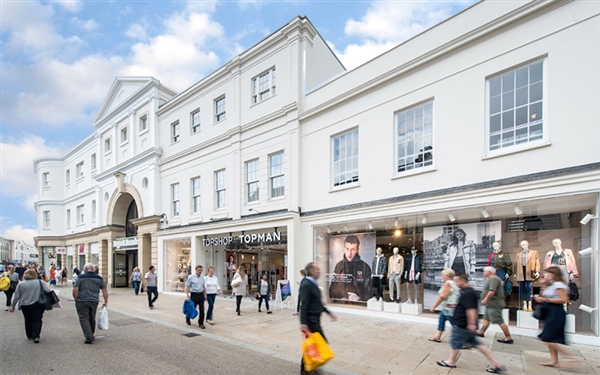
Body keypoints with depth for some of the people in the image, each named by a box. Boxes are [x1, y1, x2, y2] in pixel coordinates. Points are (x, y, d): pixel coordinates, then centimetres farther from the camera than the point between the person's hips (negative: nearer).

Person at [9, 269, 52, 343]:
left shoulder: (20, 284, 0)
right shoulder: (41, 282, -4)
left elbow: (16, 296, 3)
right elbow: (48, 291, -13)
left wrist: (12, 306, 15)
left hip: (25, 306, 2)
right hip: (38, 305, -2)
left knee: (28, 321, 18)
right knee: (37, 320, 4)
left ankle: (30, 336, 28)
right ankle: (36, 336, -6)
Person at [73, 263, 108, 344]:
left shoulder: (81, 277, -1)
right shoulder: (99, 278, 8)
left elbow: (75, 290, -9)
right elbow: (105, 291, 5)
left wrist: (76, 300, 3)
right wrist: (106, 302, 11)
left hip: (82, 302, -3)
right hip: (94, 302, 4)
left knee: (84, 319, 1)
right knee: (92, 319, 17)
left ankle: (89, 338, -6)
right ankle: (91, 335, 31)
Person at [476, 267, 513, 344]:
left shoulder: (494, 279, -17)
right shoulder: (492, 279, 18)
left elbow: (492, 291, -29)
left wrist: (485, 299, -27)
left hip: (494, 305, -11)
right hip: (491, 305, 11)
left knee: (500, 322, -7)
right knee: (486, 319, 17)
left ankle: (508, 338, -3)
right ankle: (481, 332, 26)